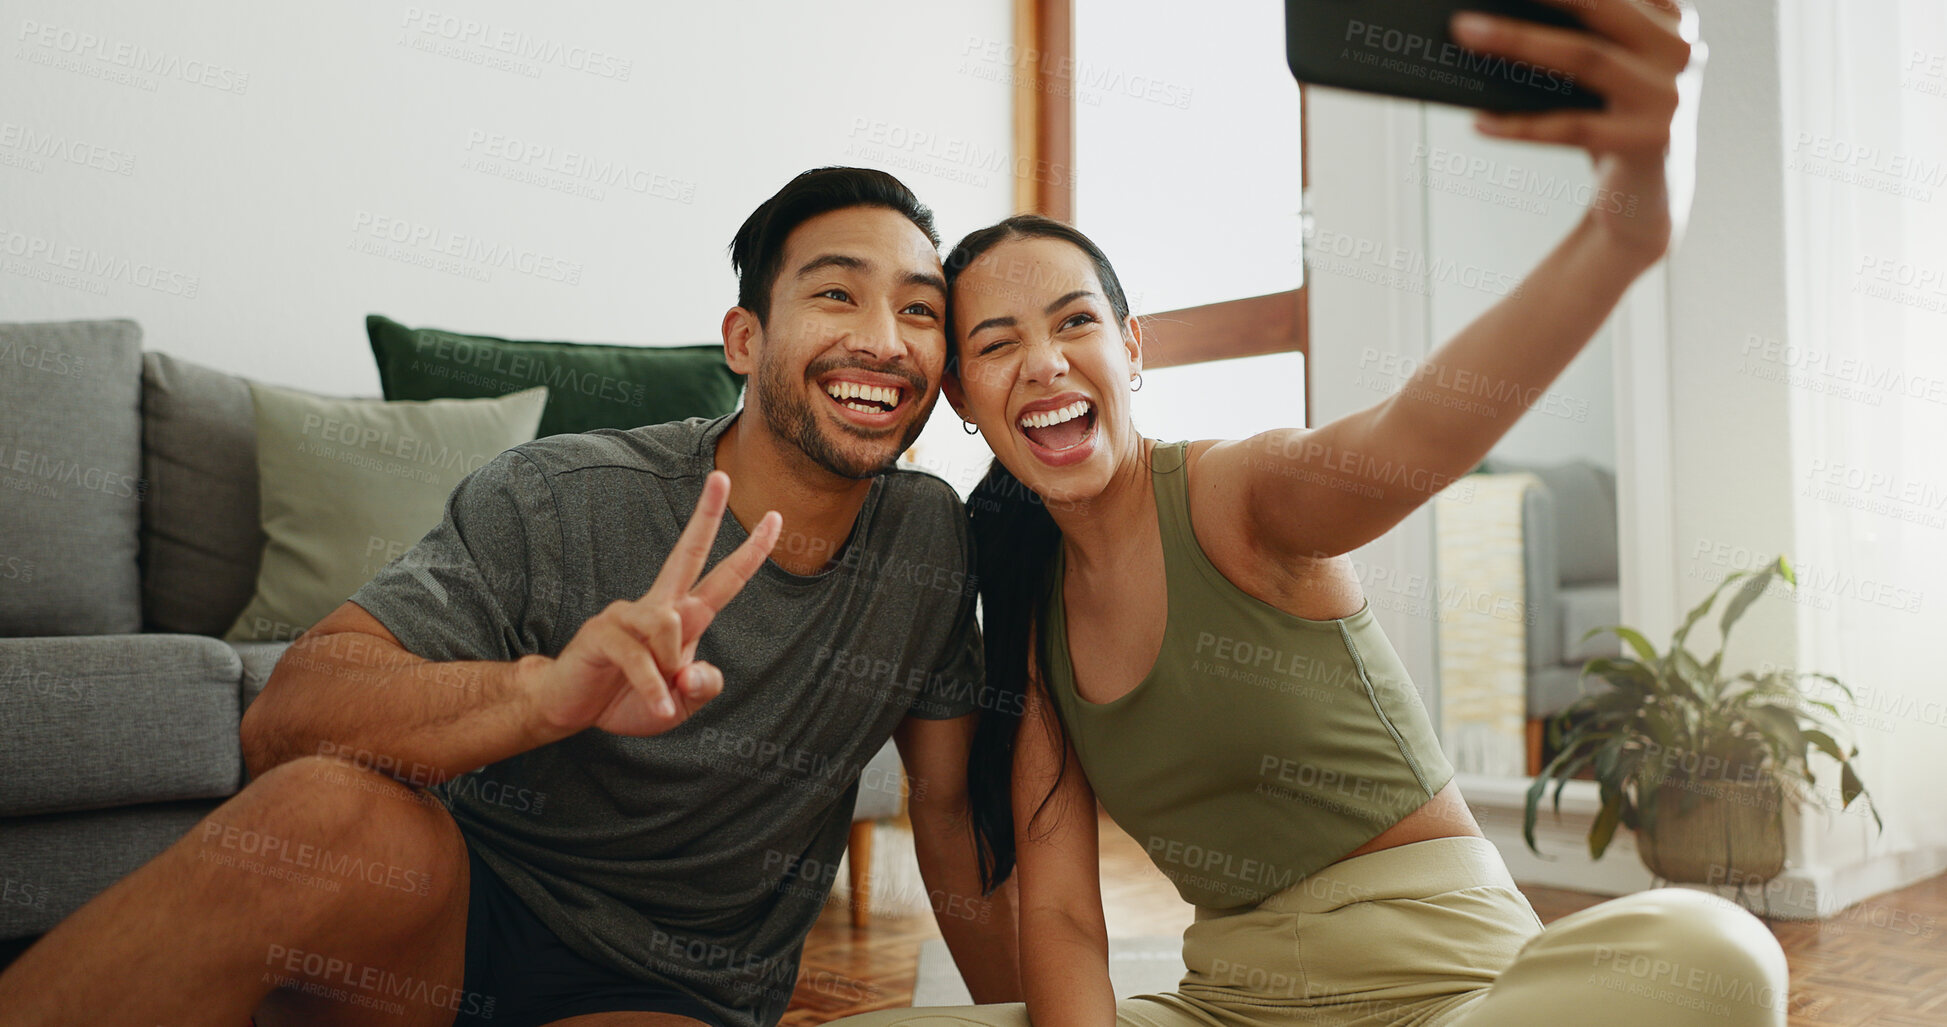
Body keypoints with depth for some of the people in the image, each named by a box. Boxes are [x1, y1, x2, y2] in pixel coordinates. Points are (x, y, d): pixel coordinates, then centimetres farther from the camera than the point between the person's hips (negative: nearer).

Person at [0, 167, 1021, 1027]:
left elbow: (948, 802, 9)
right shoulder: (557, 498, -13)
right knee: (336, 809, -35)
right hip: (466, 925, -2)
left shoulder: (931, 541, -2)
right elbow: (281, 722, -22)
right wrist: (546, 690, -40)